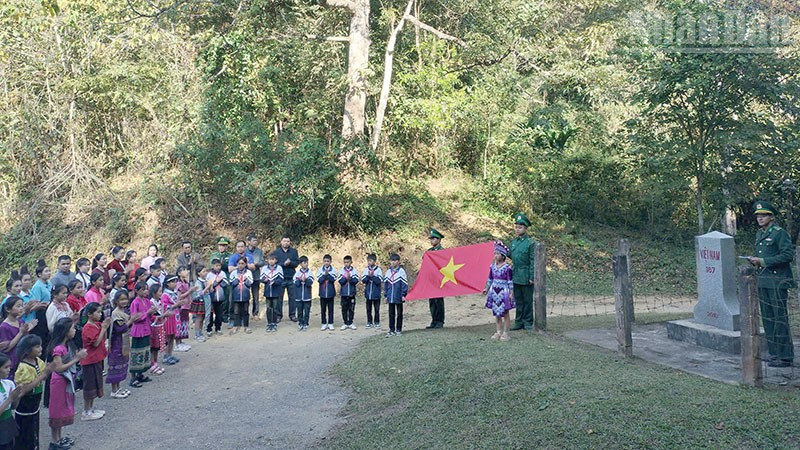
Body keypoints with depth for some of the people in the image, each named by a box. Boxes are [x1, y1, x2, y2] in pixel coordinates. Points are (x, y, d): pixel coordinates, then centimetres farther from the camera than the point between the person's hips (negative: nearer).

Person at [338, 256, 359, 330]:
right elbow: (340, 281, -6)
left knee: (351, 309, 5)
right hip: (344, 293, 0)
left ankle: (350, 323, 15)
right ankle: (345, 323, 14)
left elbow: (356, 281, -8)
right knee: (344, 309, 4)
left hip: (352, 293, 0)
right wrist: (346, 278, -22)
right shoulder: (342, 270, 3)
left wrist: (350, 279, -23)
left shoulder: (354, 270, 1)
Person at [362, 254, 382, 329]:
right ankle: (369, 322, 20)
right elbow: (363, 280, -1)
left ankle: (376, 322, 14)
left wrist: (372, 276, -19)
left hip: (376, 293, -3)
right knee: (368, 309, 10)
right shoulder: (366, 269, 4)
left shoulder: (378, 269, -6)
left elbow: (379, 281, -12)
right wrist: (368, 276, -16)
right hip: (368, 293, 3)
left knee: (376, 309, 4)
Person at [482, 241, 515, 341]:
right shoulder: (493, 266, 4)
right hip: (494, 291, 6)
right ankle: (499, 331, 21)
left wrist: (511, 293, -13)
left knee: (504, 313, 3)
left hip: (503, 292, -6)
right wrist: (487, 288, 15)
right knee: (496, 313, 11)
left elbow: (510, 281, -11)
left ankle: (505, 333, 11)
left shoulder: (507, 267, -13)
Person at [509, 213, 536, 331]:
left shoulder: (530, 243, -9)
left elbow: (533, 262, -10)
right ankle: (519, 322, 20)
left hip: (526, 277, -5)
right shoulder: (513, 242, 8)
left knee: (527, 300, 4)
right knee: (518, 300, 12)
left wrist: (532, 277, -12)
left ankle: (528, 322, 14)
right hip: (515, 277, 5)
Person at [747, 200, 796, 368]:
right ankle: (774, 354, 20)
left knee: (780, 319, -5)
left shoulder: (779, 233, -9)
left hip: (777, 282, -8)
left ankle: (785, 357, 0)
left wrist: (763, 261, -18)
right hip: (762, 282, 8)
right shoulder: (759, 234, 16)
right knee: (767, 319, 11)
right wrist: (754, 260, 5)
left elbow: (788, 255, -17)